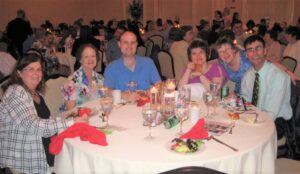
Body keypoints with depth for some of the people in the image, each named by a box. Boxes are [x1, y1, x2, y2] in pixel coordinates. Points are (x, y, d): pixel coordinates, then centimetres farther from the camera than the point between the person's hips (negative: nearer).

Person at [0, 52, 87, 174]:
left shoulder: (36, 93, 11)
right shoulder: (16, 92, -15)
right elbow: (33, 126, -25)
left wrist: (63, 117, -3)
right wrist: (71, 122, -26)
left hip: (44, 151, 7)